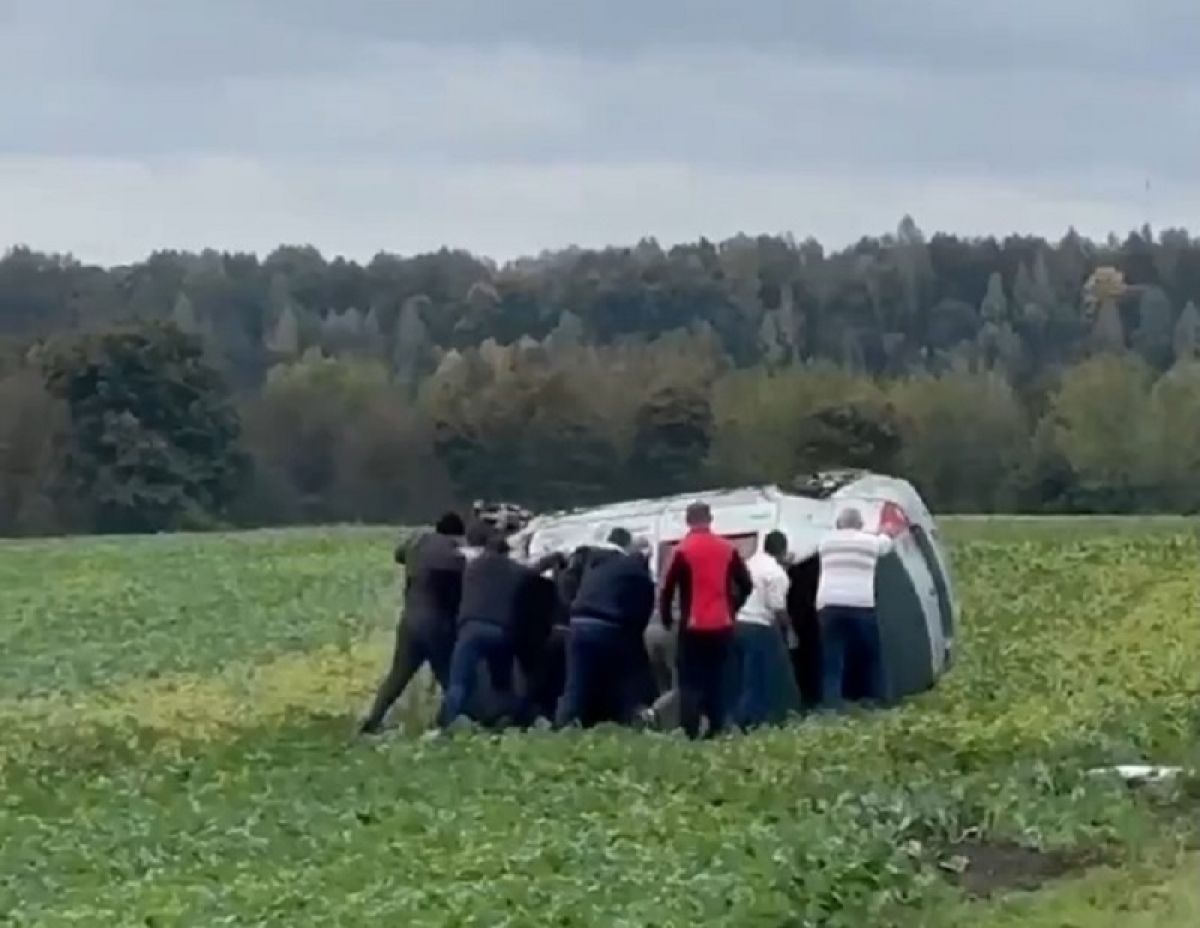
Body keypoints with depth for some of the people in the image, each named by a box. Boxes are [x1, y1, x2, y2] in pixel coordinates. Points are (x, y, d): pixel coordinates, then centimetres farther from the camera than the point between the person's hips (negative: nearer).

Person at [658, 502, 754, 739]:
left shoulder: (683, 551, -6)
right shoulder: (728, 549, 5)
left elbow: (668, 588, -7)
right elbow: (746, 584, 8)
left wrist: (666, 618, 6)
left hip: (693, 627, -3)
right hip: (721, 626, 3)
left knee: (690, 682, 0)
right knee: (717, 681, 11)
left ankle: (690, 733, -9)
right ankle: (716, 731, 6)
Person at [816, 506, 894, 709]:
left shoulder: (826, 541, 14)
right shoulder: (870, 541, 10)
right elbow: (886, 543, 32)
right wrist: (884, 534, 57)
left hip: (829, 605, 1)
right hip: (861, 606, -1)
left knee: (832, 661, 1)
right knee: (872, 658, 16)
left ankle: (831, 706, -10)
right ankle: (880, 702, 21)